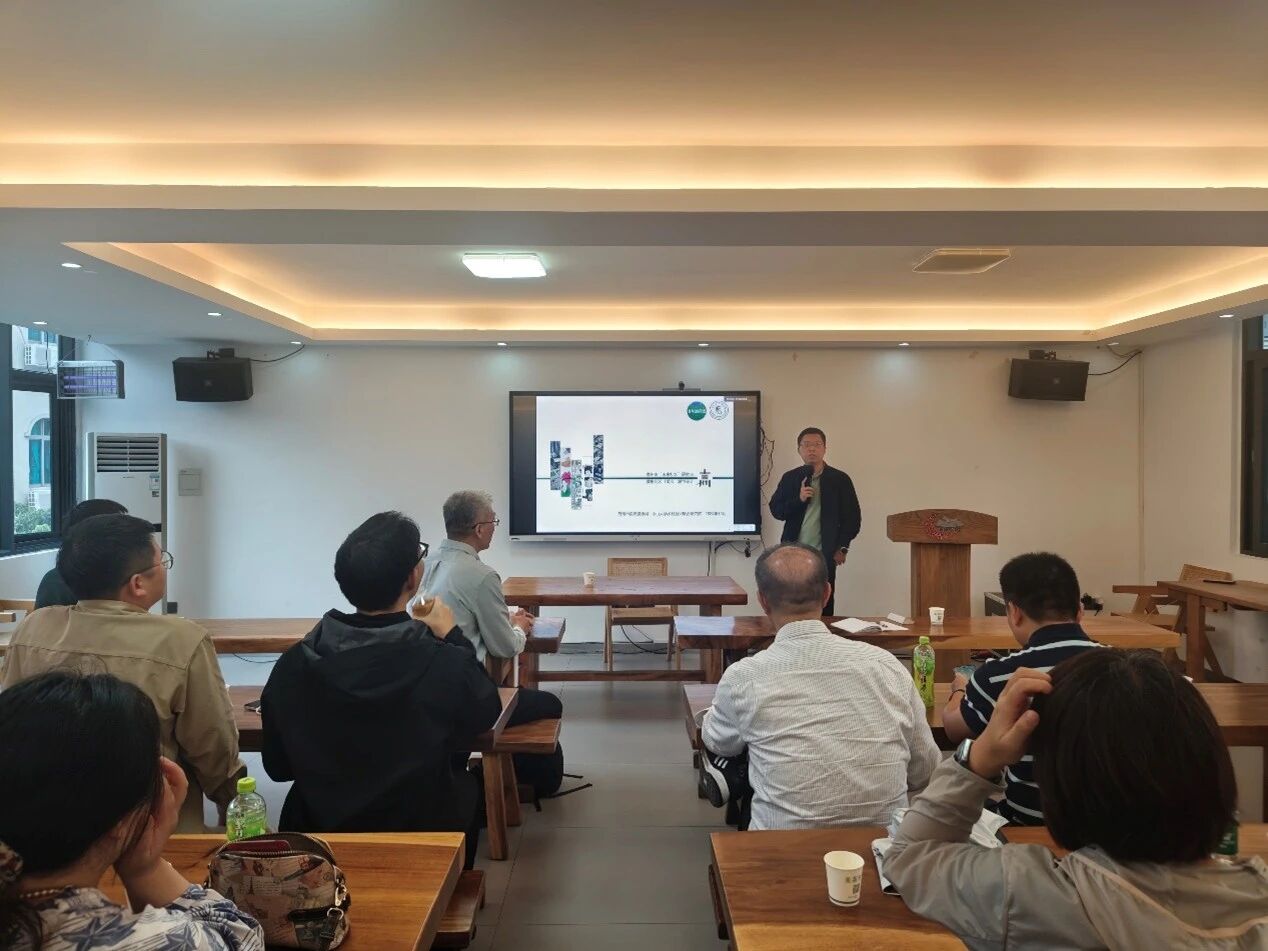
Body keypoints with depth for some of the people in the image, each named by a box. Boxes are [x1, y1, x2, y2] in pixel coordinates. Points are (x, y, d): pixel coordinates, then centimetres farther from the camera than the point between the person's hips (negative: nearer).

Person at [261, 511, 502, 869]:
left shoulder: (293, 665, -19)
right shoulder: (446, 665, -27)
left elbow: (278, 766, -5)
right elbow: (486, 711, -5)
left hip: (316, 832, 3)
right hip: (423, 838, -2)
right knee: (468, 785, 28)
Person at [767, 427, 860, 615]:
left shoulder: (840, 479, 2)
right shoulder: (789, 478, 7)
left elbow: (852, 517, 4)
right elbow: (776, 511, 4)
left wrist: (842, 548, -1)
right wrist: (799, 499, -12)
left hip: (825, 556, -1)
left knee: (824, 607, -1)